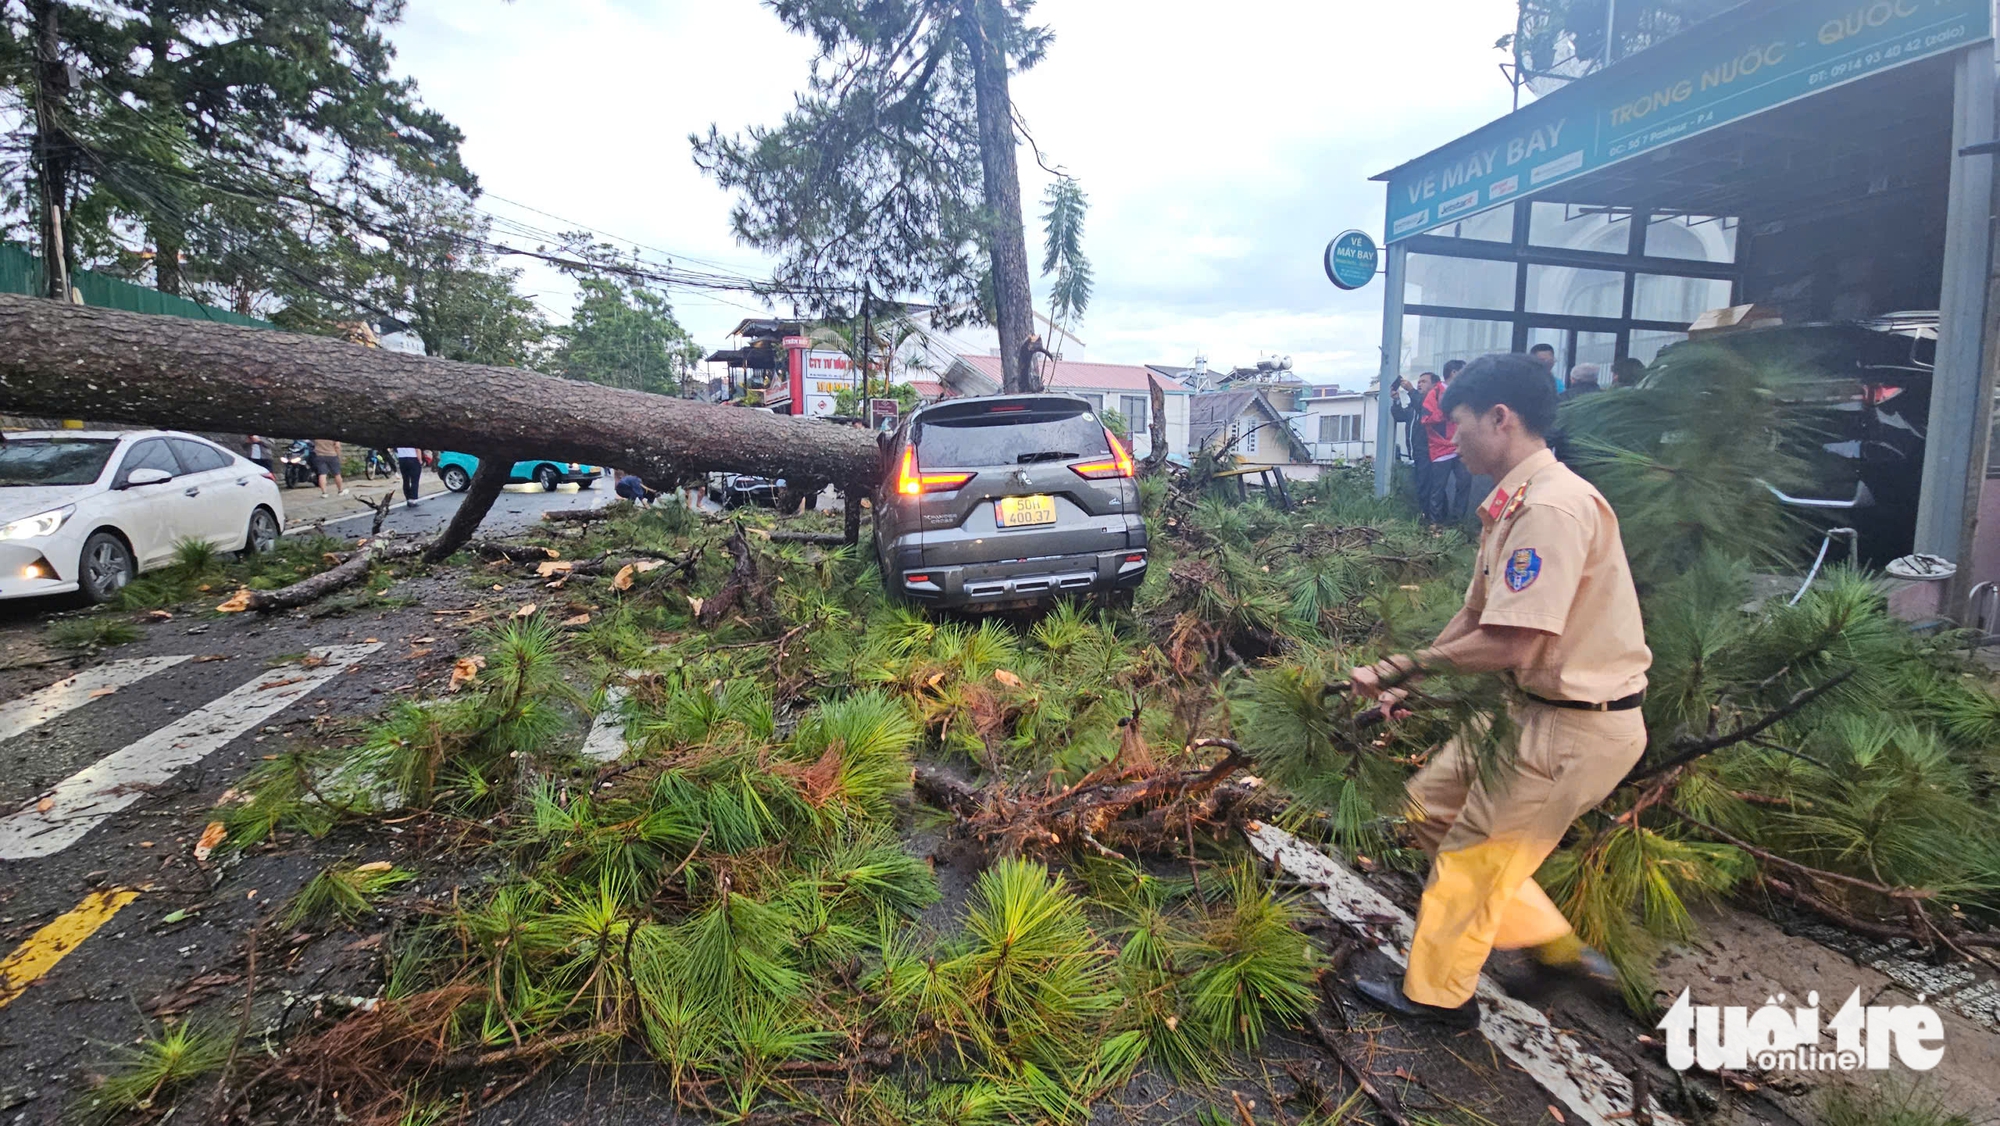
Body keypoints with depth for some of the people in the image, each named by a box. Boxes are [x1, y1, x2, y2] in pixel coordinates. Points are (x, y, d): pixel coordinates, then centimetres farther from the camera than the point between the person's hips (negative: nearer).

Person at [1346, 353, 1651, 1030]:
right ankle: (1553, 943, 31)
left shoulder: (1552, 507, -25)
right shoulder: (1510, 506, 7)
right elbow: (1476, 616, 12)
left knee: (1474, 853, 6)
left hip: (1578, 727, -9)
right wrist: (1406, 687, 7)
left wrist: (1402, 667, -16)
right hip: (1537, 711, 9)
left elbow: (1509, 645, -28)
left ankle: (1435, 994, 29)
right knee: (1432, 802, 18)